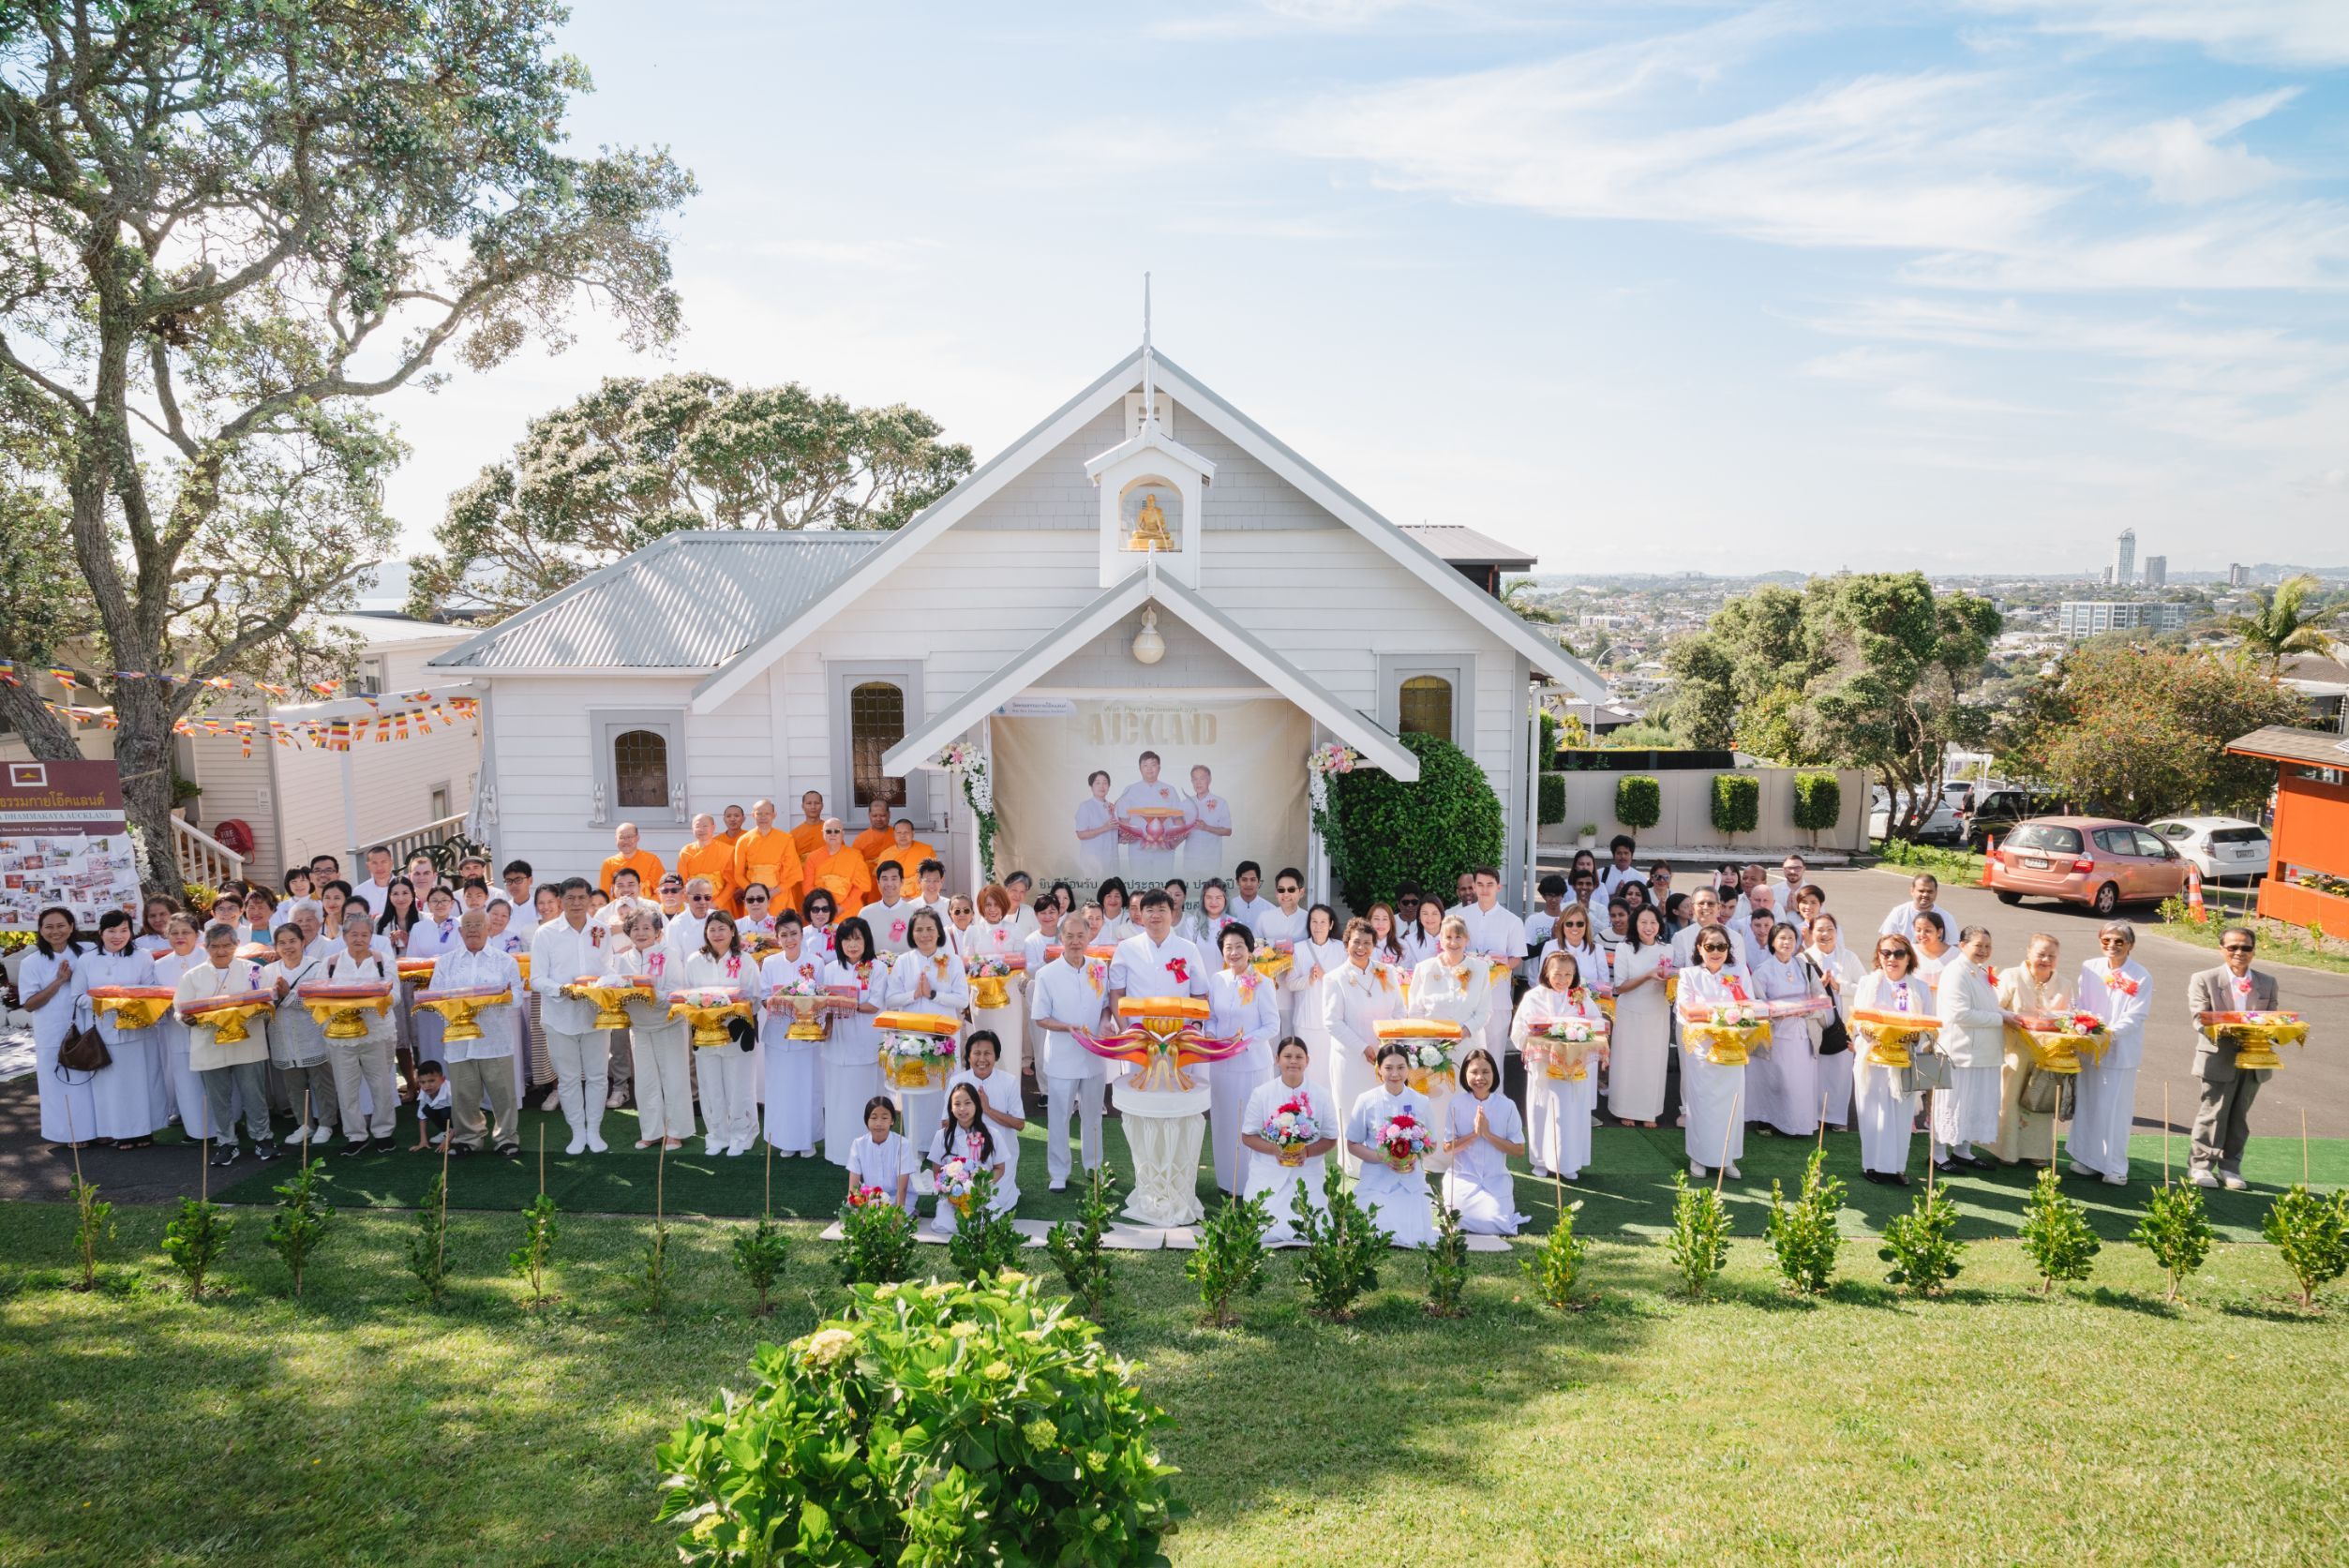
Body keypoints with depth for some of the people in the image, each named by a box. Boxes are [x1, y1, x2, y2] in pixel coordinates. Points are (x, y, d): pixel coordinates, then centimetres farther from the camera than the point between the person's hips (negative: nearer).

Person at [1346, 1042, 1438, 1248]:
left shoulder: (1420, 1102, 2)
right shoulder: (1366, 1101, -3)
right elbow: (1352, 1145, 2)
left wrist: (1415, 1157, -11)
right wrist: (1382, 1158, -14)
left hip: (1411, 1182, 2)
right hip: (1376, 1182, -1)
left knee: (1415, 1239, -14)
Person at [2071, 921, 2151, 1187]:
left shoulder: (2141, 977, -6)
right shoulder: (2089, 968, 5)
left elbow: (2135, 1017, -10)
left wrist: (2110, 1033, -23)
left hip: (2121, 1052, -4)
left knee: (2115, 1109, -1)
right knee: (2087, 1104, 9)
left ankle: (2115, 1167, 9)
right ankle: (2088, 1159, 20)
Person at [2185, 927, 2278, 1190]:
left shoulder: (2268, 983, 12)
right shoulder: (2204, 980, -1)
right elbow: (2199, 1018, -9)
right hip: (2219, 1058, -4)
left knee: (2239, 1116, 11)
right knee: (2213, 1113, 0)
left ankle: (2230, 1166, 21)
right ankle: (2200, 1165, 10)